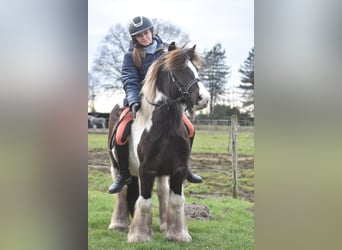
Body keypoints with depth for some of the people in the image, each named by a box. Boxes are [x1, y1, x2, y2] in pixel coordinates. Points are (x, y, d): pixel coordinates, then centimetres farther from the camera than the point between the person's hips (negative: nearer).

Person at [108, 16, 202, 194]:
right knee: (120, 137, -20)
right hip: (138, 100, -2)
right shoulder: (130, 56, -5)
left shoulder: (165, 50, 2)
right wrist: (134, 102, -29)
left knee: (189, 129, -9)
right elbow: (130, 82, -12)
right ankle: (124, 175, 3)